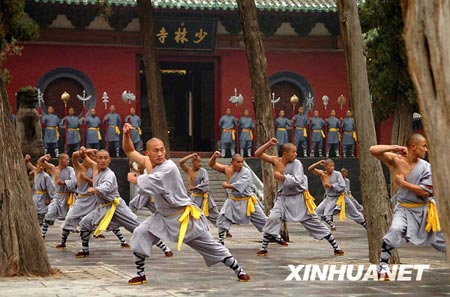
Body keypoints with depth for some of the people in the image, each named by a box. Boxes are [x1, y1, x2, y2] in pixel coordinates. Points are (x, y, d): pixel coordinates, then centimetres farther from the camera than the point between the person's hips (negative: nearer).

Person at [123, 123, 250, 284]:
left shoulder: (169, 167, -25)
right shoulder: (149, 162, -2)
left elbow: (148, 183, -31)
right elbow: (129, 151, 5)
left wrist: (134, 178, -11)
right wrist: (126, 134, -12)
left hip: (184, 216, -6)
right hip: (164, 215, 7)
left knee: (212, 247, 3)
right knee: (140, 234, -10)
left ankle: (239, 271, 17)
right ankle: (140, 275, 1)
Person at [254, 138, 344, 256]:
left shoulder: (296, 163, -15)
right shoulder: (276, 161, -5)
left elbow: (297, 181, -27)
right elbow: (258, 154, -4)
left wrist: (281, 177, -26)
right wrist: (269, 144, -15)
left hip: (299, 198, -3)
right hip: (283, 198, 3)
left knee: (314, 222, 1)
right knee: (273, 219, -15)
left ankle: (336, 247, 9)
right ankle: (264, 248, -2)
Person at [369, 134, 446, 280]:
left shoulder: (425, 166, -8)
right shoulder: (396, 160, -11)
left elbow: (426, 192, -16)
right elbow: (373, 150, -21)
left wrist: (403, 183, -19)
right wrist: (395, 148, -23)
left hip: (424, 210, 2)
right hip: (404, 208, -2)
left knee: (442, 239, 13)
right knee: (395, 230, -31)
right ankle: (382, 266, -22)